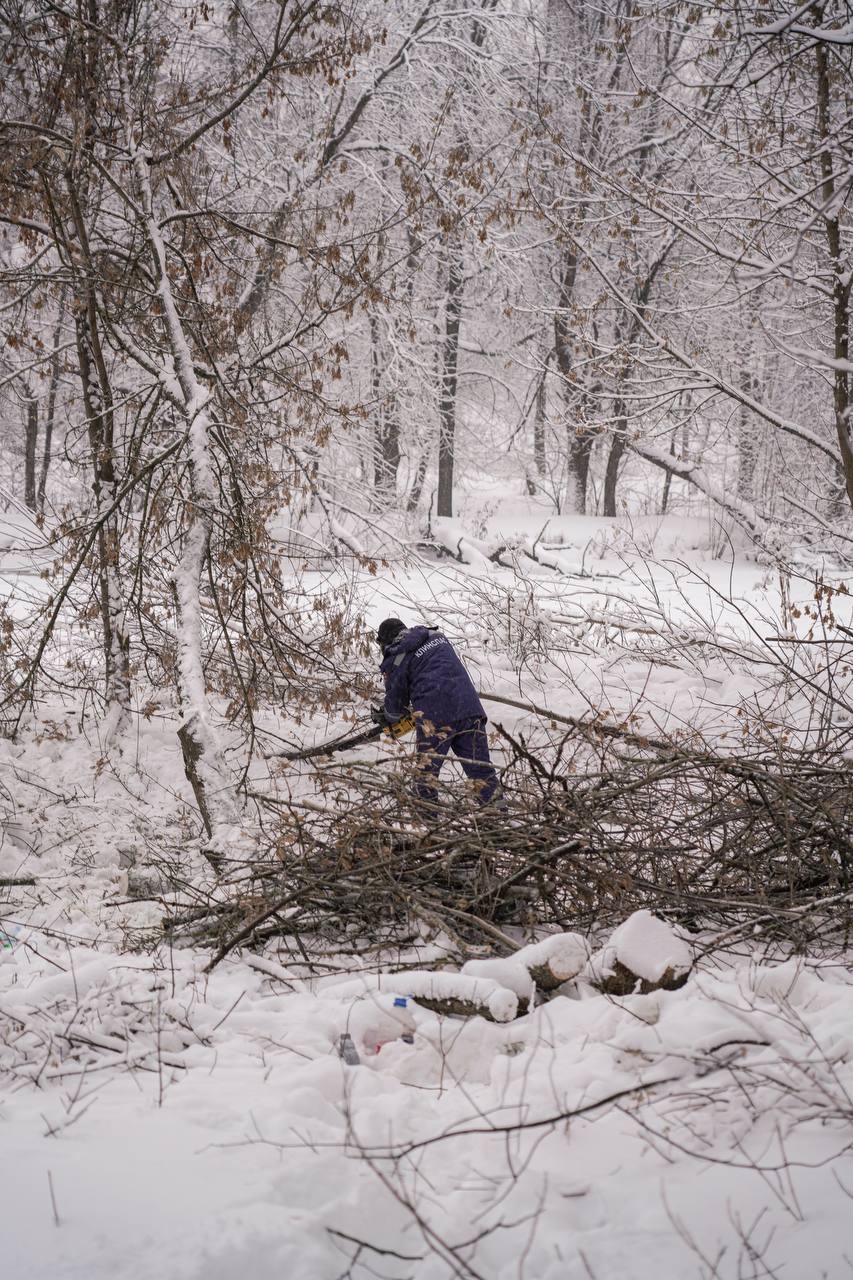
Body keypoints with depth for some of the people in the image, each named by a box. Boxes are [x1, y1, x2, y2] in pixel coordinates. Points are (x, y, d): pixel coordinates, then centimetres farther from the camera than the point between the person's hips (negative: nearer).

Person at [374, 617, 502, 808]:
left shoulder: (398, 657, 2)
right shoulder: (437, 636, 21)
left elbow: (396, 698, 9)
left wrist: (386, 717, 32)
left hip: (435, 715, -5)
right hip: (470, 707, 6)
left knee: (427, 769, 4)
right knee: (480, 764, 10)